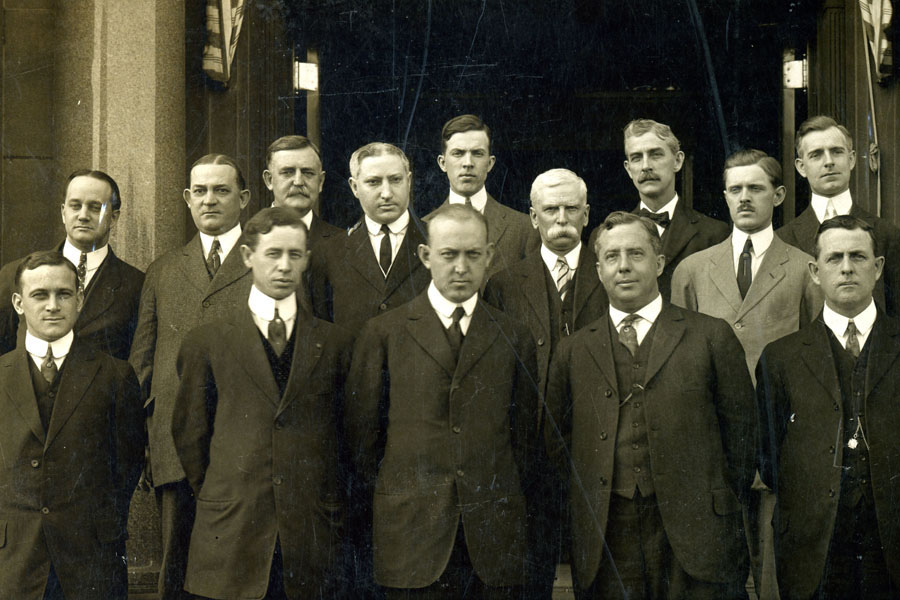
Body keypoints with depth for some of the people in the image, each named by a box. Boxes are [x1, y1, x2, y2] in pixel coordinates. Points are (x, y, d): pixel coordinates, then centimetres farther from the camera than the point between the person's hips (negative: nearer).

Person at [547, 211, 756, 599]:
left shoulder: (711, 337, 5)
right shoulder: (573, 351, 11)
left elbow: (741, 428, 7)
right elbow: (556, 439, 16)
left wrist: (724, 505, 6)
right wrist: (589, 501, 8)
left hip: (695, 536, -1)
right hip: (606, 540, 2)